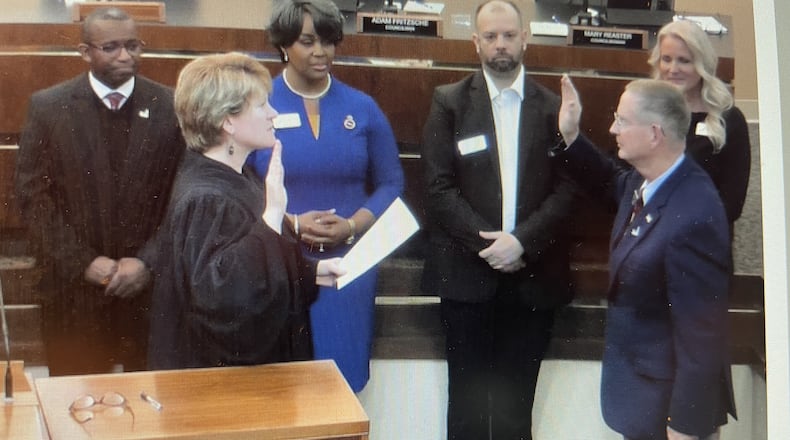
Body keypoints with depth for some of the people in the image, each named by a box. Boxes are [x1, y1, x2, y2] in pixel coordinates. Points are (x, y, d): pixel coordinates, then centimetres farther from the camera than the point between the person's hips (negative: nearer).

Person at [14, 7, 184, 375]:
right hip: (73, 286, 0)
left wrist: (149, 262, -9)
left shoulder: (170, 106, 0)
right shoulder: (48, 106, 0)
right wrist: (83, 262, -10)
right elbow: (32, 195, -2)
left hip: (152, 284, 0)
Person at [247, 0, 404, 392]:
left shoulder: (362, 108, 6)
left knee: (342, 376, 9)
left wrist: (352, 226, -11)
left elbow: (391, 183, 7)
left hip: (349, 265, 2)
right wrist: (291, 223, -15)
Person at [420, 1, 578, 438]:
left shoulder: (553, 106, 7)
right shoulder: (449, 101, 4)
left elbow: (567, 187, 0)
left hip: (533, 276, 1)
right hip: (467, 273, -1)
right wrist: (485, 242, -13)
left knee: (516, 402, 7)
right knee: (467, 399, 6)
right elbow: (439, 187, -3)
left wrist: (521, 241, -13)